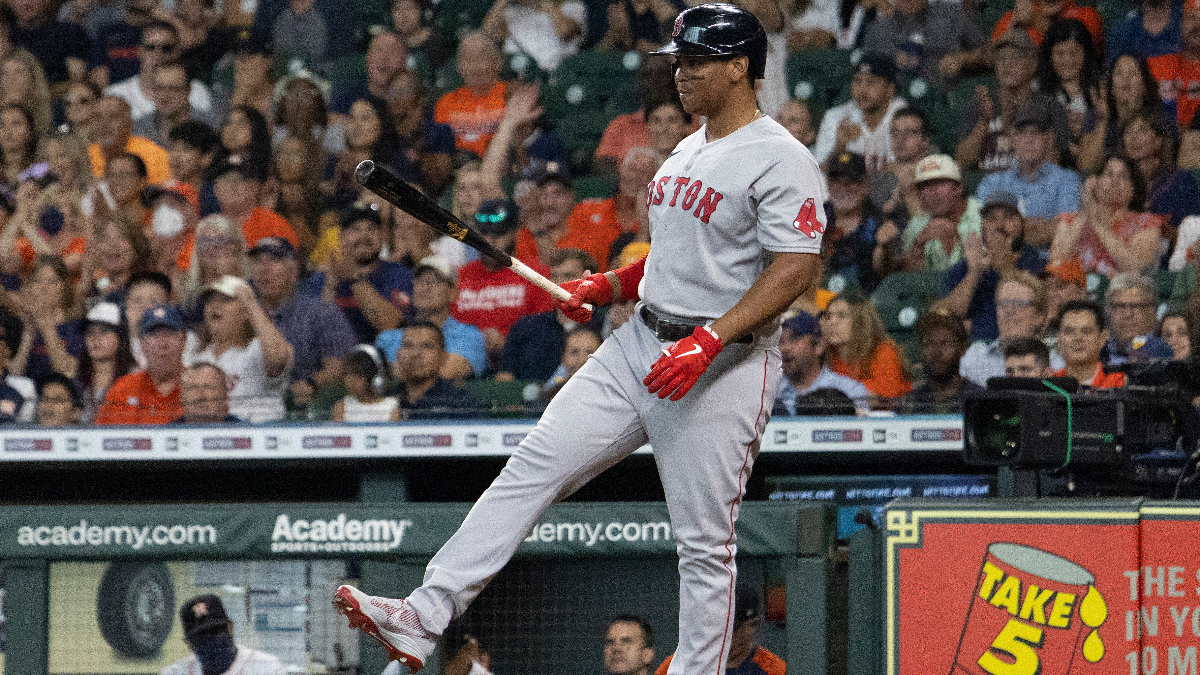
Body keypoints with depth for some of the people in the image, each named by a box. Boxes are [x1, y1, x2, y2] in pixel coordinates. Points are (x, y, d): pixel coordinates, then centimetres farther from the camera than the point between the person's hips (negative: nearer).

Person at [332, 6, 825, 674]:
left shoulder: (781, 161, -12)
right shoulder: (687, 152, 17)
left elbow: (797, 268, -21)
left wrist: (709, 342, -28)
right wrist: (609, 286, 11)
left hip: (724, 368, -8)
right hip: (640, 344, 8)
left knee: (704, 543, -4)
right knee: (534, 466, -3)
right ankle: (424, 619, -8)